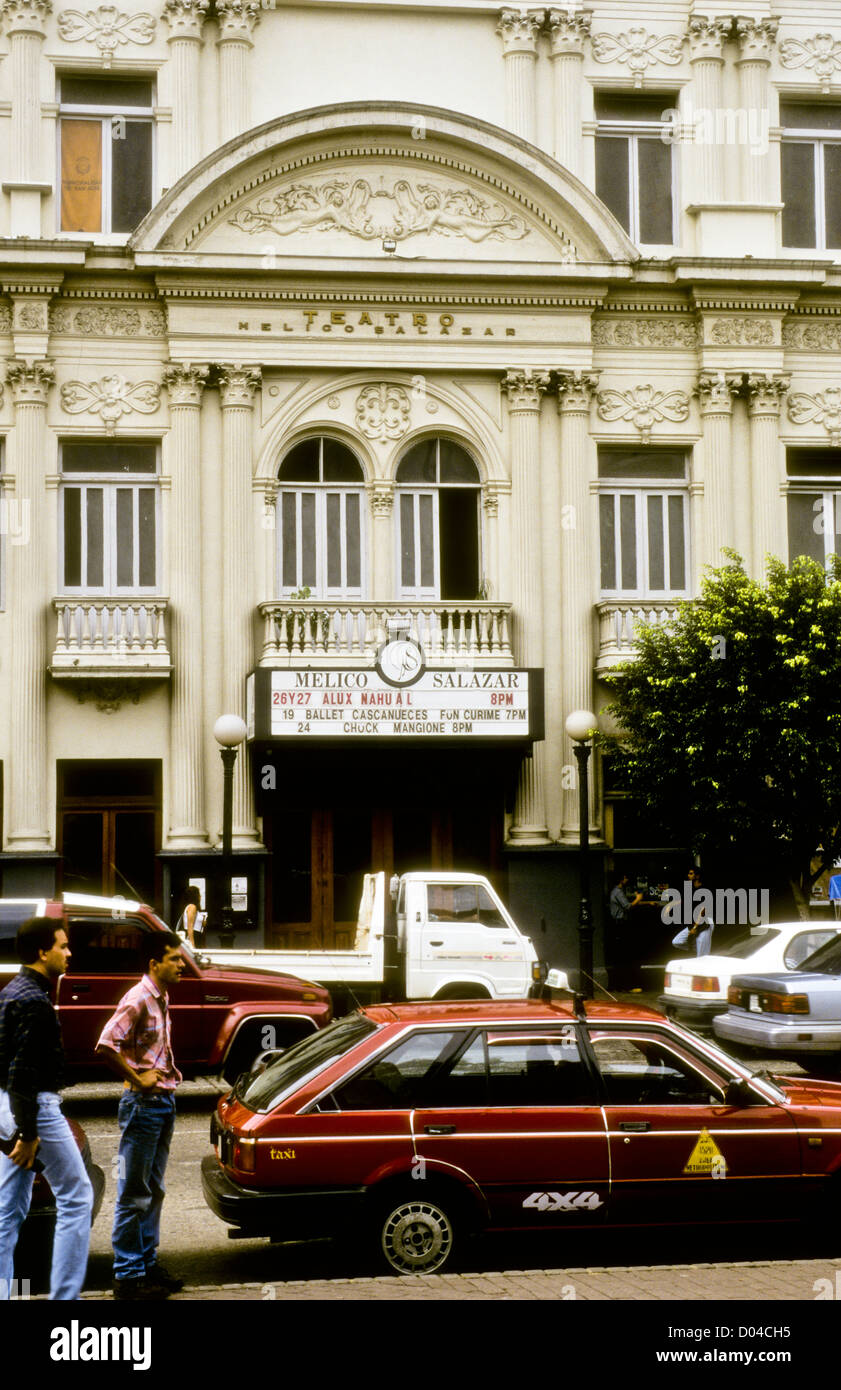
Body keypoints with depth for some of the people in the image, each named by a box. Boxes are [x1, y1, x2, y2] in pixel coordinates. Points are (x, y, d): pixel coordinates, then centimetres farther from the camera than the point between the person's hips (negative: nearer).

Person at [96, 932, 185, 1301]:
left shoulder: (161, 998, 11)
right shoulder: (138, 1000, -17)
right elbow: (106, 1045, -28)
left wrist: (167, 1073, 10)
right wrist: (138, 1079, -20)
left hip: (164, 1101, 9)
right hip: (142, 1104, -9)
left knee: (153, 1191, 16)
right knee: (134, 1195, -2)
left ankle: (148, 1263, 26)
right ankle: (128, 1276, 3)